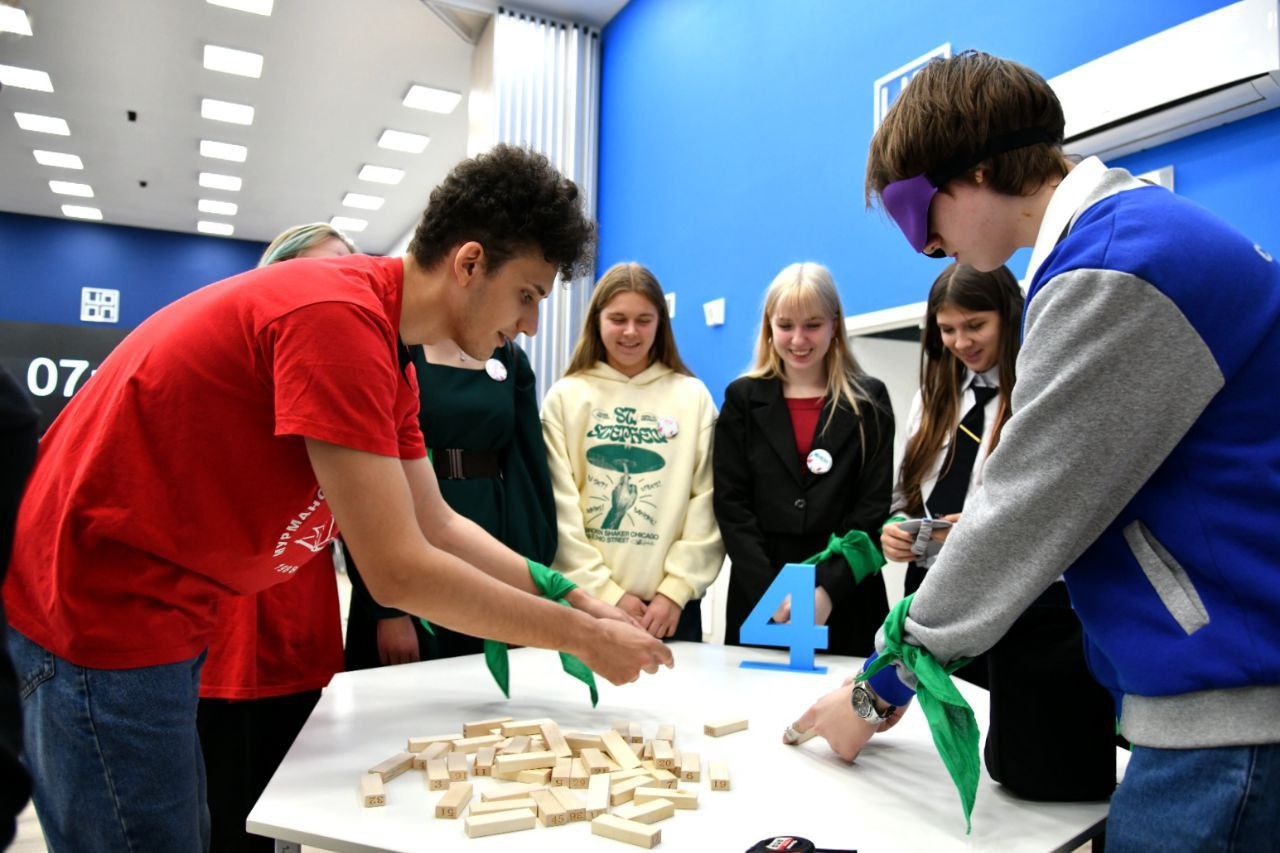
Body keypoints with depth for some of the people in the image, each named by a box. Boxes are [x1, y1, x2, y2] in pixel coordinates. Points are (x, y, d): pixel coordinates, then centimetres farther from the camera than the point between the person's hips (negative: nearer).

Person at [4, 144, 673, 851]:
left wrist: (567, 597, 4)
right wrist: (580, 637, -15)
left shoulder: (387, 355, 5)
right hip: (99, 613, -9)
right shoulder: (338, 316, -26)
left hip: (160, 612, 10)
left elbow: (437, 526, 10)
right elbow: (399, 572, -26)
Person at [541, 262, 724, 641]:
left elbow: (706, 502, 1)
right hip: (584, 598, 0)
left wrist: (676, 589, -8)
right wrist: (605, 591, -9)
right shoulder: (565, 397, 3)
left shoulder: (694, 397, 6)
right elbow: (560, 507, -2)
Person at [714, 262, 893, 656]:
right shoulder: (742, 398, 6)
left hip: (846, 600, 0)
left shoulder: (869, 401, 5)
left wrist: (829, 589, -14)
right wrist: (770, 592, -12)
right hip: (758, 600, 1)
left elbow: (874, 509, -1)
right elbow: (731, 505, -1)